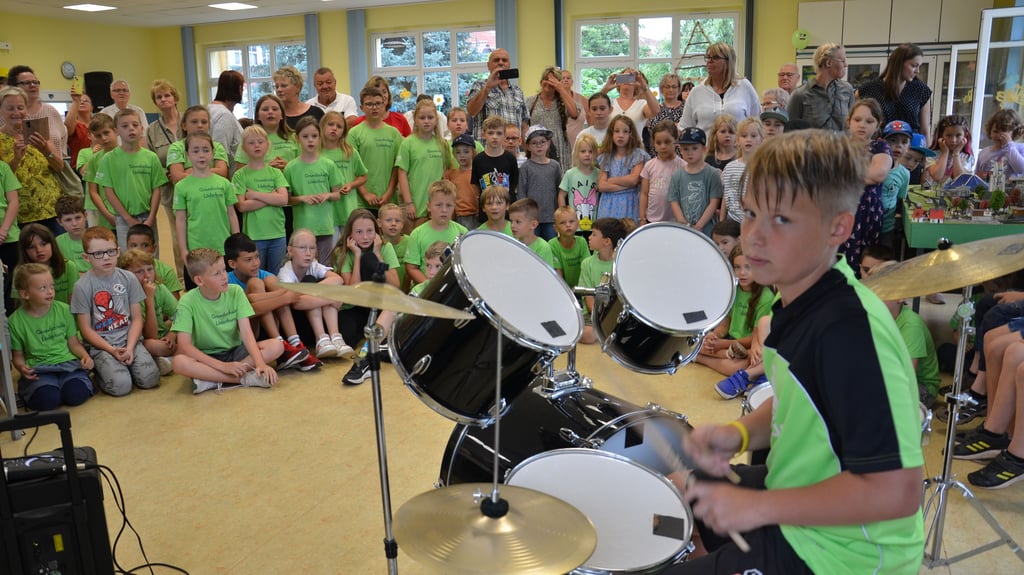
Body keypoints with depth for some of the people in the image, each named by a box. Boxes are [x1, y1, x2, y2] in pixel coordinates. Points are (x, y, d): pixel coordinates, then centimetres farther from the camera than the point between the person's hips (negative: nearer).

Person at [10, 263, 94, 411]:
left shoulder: (63, 310, 4)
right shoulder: (16, 321, 0)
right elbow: (17, 356, 8)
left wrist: (85, 356, -10)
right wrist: (22, 368, -15)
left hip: (67, 363, 0)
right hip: (38, 370, 0)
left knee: (76, 394, -30)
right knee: (46, 400, -30)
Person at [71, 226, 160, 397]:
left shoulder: (128, 278, 3)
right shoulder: (82, 286, -4)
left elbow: (137, 318, 4)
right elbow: (86, 329, -2)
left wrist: (130, 347, -10)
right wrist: (112, 350, -13)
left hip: (129, 339, 3)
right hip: (100, 345, -2)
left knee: (150, 379, -19)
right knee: (121, 386, -24)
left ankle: (126, 363, 12)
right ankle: (100, 371, 9)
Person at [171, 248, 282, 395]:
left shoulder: (235, 292, -7)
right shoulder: (188, 302, -14)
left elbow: (246, 332, -13)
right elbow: (184, 345, -21)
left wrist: (260, 363, -30)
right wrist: (223, 366, -30)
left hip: (235, 351, 3)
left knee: (276, 346, -22)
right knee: (179, 362, -35)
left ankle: (212, 379, -24)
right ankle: (245, 378, -28)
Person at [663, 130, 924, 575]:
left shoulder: (847, 329, -32)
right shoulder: (803, 299, -3)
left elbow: (896, 491, -32)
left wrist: (759, 507, -26)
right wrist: (739, 433, -5)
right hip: (798, 496, 9)